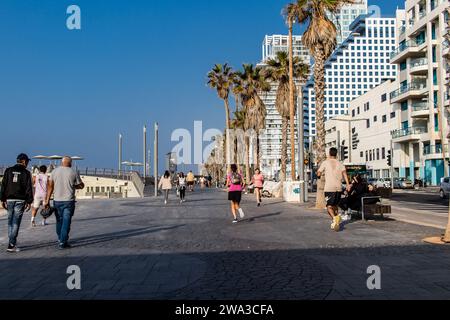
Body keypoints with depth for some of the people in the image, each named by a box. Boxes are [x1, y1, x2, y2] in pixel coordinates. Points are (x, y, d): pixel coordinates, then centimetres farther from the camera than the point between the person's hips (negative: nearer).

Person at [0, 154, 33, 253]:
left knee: (10, 221, 15)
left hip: (9, 199, 4)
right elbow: (29, 188, -5)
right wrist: (29, 202, -1)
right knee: (16, 222, -2)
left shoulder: (8, 170, 7)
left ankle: (12, 242, 21)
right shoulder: (26, 173, -3)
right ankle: (11, 245, -6)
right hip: (20, 200, -4)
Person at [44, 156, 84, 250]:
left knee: (59, 220, 17)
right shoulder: (74, 173, -4)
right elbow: (81, 186, 3)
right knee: (66, 221, 0)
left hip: (57, 201, 3)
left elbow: (50, 187, 0)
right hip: (69, 201, -3)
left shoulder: (54, 171, 3)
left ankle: (60, 240, 29)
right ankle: (62, 243, -1)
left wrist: (47, 200, 2)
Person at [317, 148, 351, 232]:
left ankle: (334, 217, -29)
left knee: (329, 206, -2)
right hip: (339, 188, 4)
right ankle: (336, 222, 18)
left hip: (329, 188, -4)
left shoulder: (325, 162, 4)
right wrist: (348, 184, -12)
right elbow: (344, 172, -5)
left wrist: (321, 175, 28)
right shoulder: (340, 164, 12)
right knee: (335, 205, 19)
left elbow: (318, 174, 4)